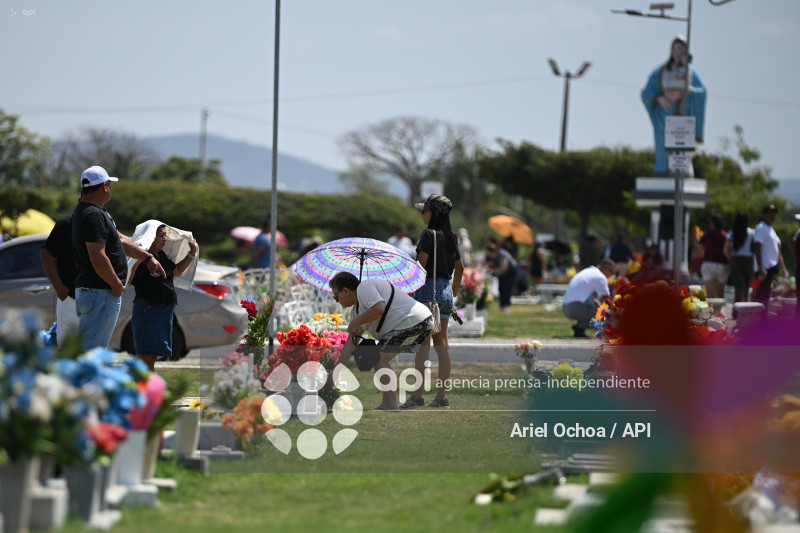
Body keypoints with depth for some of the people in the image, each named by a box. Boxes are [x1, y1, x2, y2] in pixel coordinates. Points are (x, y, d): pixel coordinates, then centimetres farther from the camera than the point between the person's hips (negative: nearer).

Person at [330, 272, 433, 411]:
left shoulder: (364, 287, -7)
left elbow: (378, 309, -25)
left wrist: (354, 323, -10)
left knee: (380, 359, -11)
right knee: (381, 359, 15)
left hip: (414, 320, -11)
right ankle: (388, 405, 13)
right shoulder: (357, 310, 22)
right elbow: (350, 344, 22)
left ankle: (390, 405, -13)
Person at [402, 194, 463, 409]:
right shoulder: (451, 237, 13)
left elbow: (421, 264, -16)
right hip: (446, 290, 8)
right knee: (442, 343, 7)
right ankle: (441, 396, 6)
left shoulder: (429, 234, -10)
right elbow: (460, 267, 20)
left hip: (429, 288, -8)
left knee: (423, 343, -9)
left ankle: (417, 395, -12)